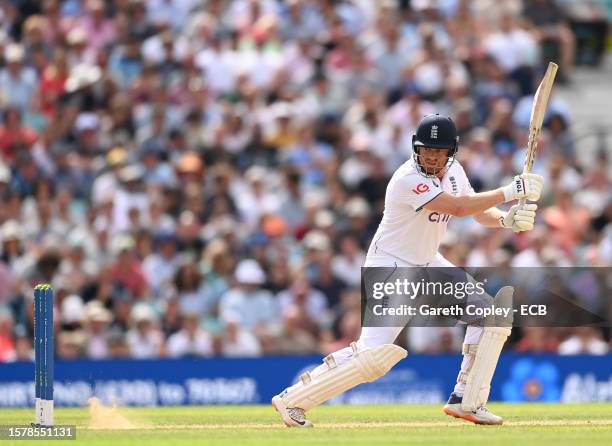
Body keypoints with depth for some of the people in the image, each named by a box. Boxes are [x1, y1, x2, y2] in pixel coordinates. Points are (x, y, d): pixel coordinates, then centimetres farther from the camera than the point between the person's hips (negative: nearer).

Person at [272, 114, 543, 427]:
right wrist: (511, 191, -29)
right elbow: (459, 207, -33)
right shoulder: (408, 180, -27)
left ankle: (467, 401, 6)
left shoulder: (453, 171, 0)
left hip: (427, 264, 9)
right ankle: (292, 399, -7)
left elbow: (479, 212, 6)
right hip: (390, 268, -9)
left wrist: (505, 219, -16)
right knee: (376, 355, -19)